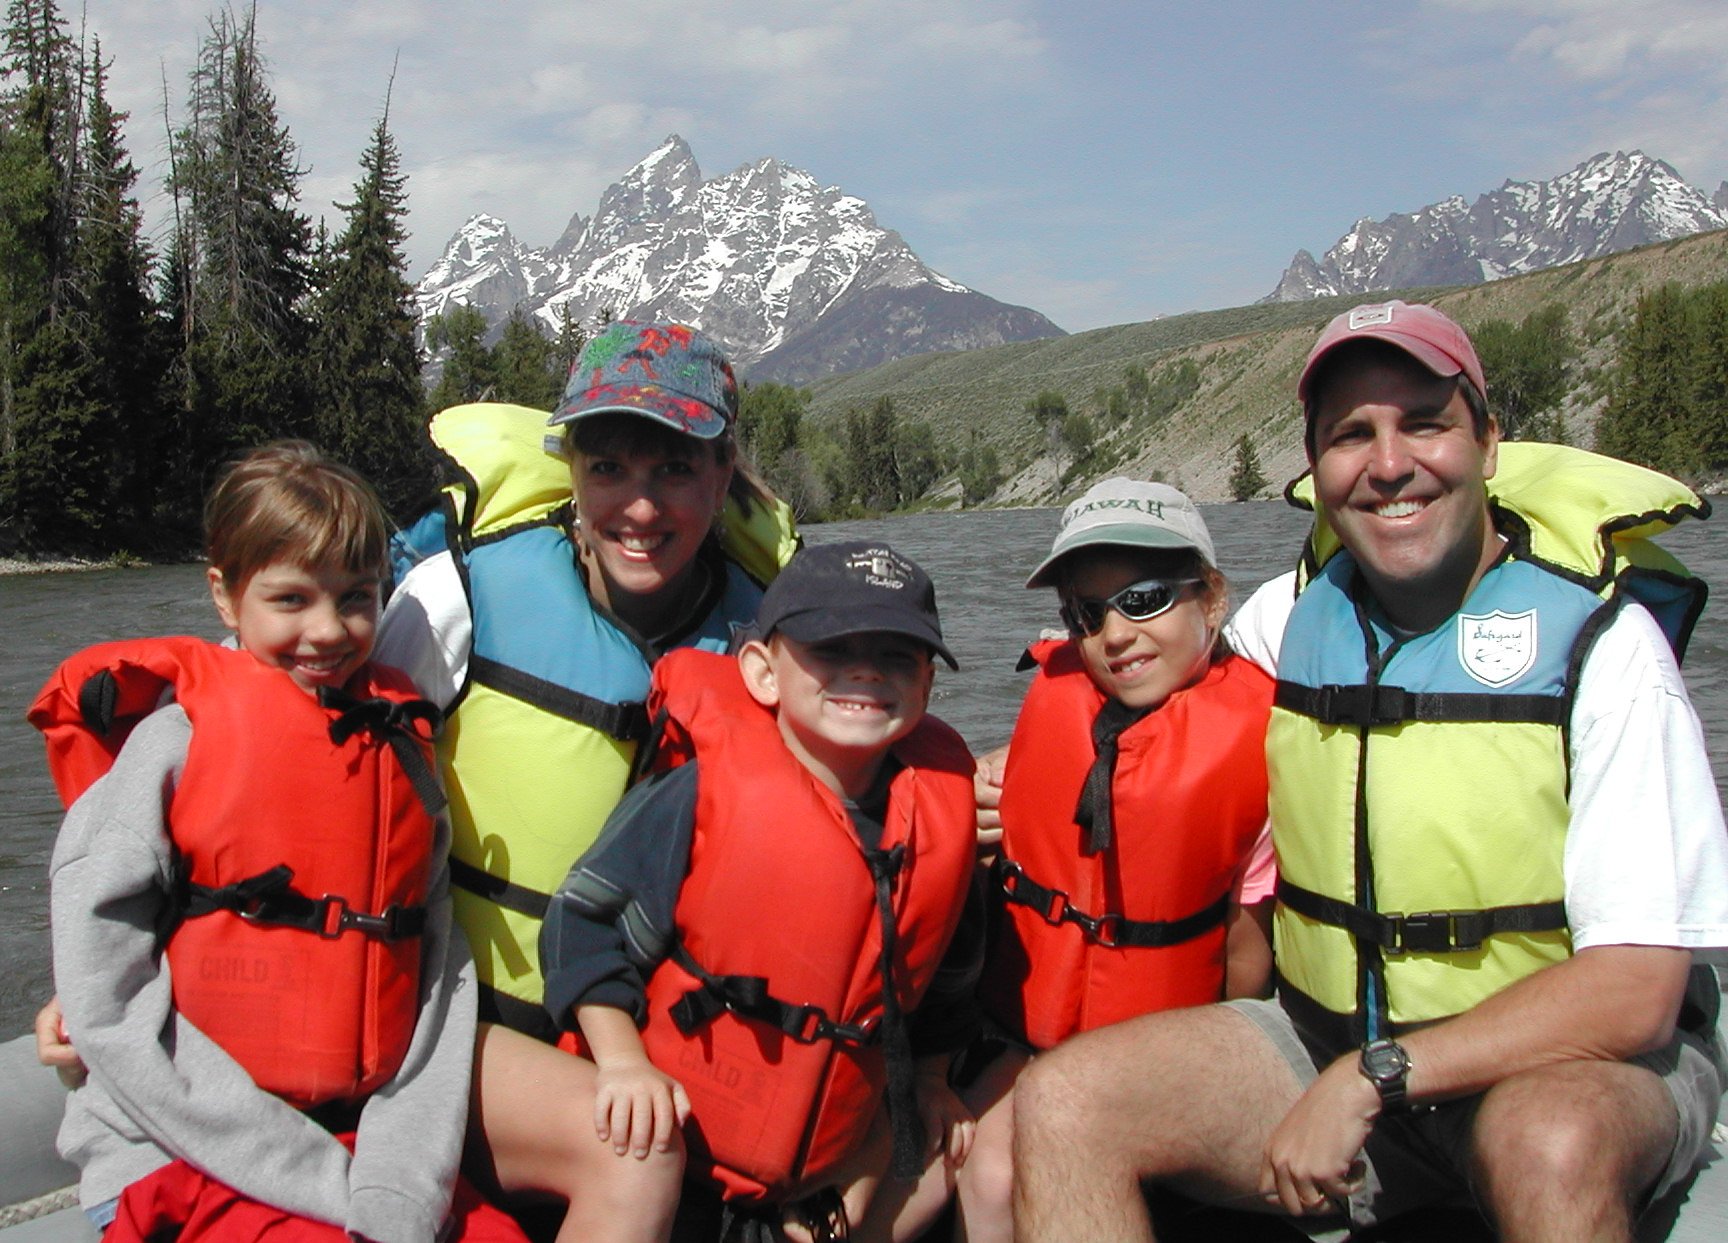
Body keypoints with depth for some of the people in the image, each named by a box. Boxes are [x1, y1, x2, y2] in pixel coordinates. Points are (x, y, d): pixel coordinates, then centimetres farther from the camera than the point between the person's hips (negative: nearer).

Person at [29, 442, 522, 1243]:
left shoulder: (401, 747, 8)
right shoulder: (174, 737, -5)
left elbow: (440, 977, 4)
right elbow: (107, 1003, -10)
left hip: (367, 1142, 4)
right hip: (183, 1160, -4)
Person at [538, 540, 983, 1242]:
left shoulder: (941, 807, -6)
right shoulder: (707, 794, -19)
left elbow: (942, 967, 12)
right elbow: (587, 919, -12)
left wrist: (929, 1078, 16)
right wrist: (624, 1064, -19)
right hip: (665, 1134, -3)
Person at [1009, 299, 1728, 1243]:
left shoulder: (1600, 638, -13)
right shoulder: (1285, 618, 1)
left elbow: (1634, 990, -19)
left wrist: (1370, 1079, -22)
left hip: (1581, 1062, -4)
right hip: (1331, 1040, 5)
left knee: (1547, 1144, -39)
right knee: (1064, 1103, -16)